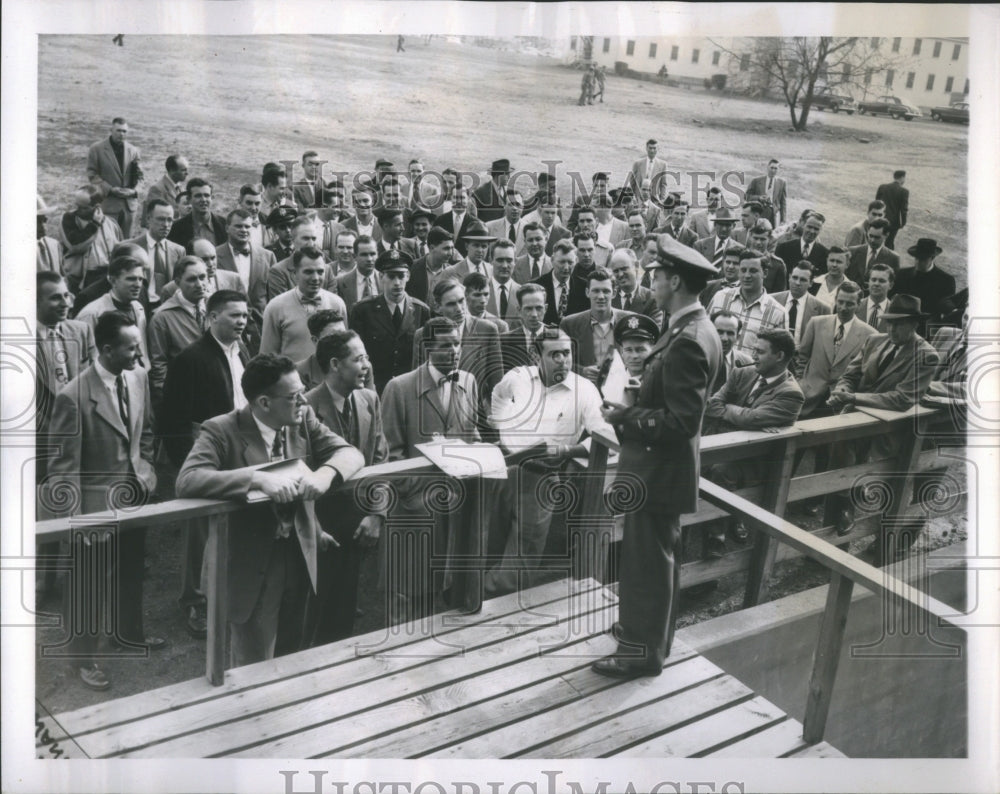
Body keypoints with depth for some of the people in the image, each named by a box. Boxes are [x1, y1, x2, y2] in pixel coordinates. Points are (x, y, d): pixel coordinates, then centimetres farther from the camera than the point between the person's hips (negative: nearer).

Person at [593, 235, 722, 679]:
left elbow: (681, 421, -27)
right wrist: (630, 411, 4)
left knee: (648, 559, 3)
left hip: (659, 470, -10)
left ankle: (643, 651, 17)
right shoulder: (692, 330, 7)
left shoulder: (688, 341, -25)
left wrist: (624, 418, -19)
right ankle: (644, 627, 38)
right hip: (659, 466, 10)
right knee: (654, 555, 22)